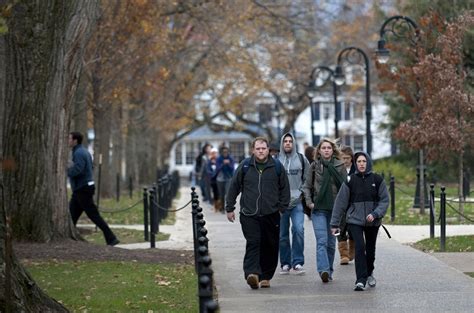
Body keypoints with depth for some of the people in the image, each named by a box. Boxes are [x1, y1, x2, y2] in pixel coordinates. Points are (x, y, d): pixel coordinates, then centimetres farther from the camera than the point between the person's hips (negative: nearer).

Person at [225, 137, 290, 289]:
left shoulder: (276, 166, 5)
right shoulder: (245, 166, 3)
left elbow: (284, 188, 12)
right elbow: (234, 187, 9)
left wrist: (283, 207, 5)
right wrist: (229, 208, 8)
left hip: (271, 214, 2)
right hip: (249, 214, -2)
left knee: (270, 247, 5)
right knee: (253, 243, -15)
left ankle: (266, 276, 16)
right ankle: (252, 273, -26)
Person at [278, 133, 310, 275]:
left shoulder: (301, 159, 8)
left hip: (297, 202, -1)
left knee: (298, 230, -16)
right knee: (282, 235, 5)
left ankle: (297, 263, -11)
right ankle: (285, 264, 15)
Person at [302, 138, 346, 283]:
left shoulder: (339, 166, 3)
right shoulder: (314, 166, 4)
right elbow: (307, 186, 10)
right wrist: (309, 202, -2)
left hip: (335, 208, 1)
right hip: (318, 208, -1)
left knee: (331, 242, 8)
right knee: (321, 241, -14)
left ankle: (329, 271, 19)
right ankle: (323, 270, -25)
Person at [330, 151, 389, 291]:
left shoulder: (377, 180, -1)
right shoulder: (350, 181, -2)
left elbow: (384, 200, 0)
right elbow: (340, 202, 0)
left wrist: (375, 214, -17)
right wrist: (335, 223, -1)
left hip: (373, 222, 2)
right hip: (355, 220, -2)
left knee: (370, 249, 14)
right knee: (359, 247, -17)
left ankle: (369, 273, 40)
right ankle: (361, 280, -15)